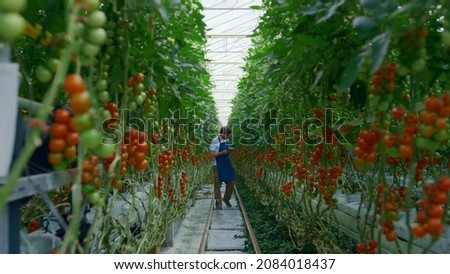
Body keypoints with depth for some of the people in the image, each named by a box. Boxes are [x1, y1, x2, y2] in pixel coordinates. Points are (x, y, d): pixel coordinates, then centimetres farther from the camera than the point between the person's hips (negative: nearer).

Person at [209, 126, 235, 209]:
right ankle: (218, 202, 15)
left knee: (231, 183, 9)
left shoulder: (227, 141, 8)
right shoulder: (215, 141, -12)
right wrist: (222, 153, -23)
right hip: (218, 166, -7)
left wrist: (229, 151, 4)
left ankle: (226, 199, 28)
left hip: (227, 165, 7)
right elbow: (211, 153, -17)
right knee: (218, 184, 3)